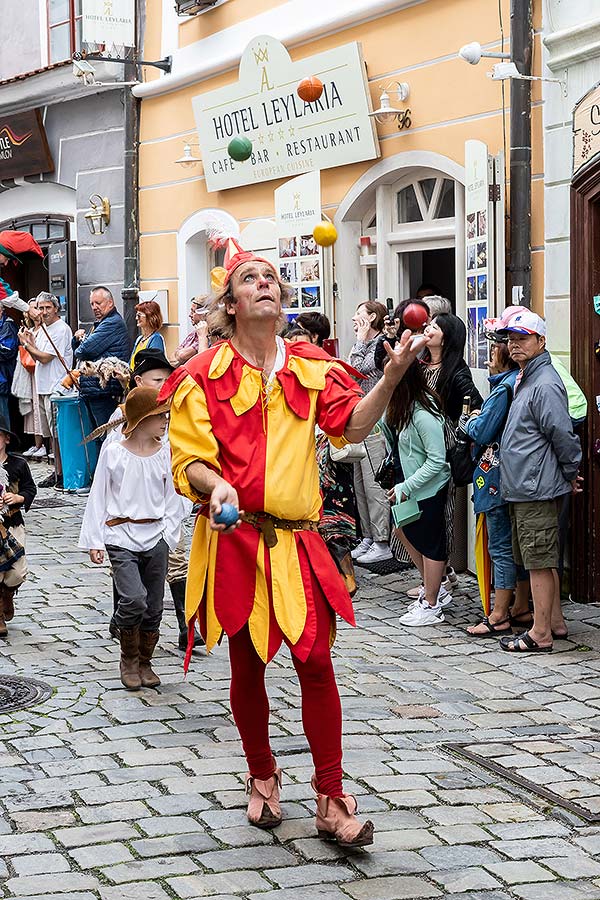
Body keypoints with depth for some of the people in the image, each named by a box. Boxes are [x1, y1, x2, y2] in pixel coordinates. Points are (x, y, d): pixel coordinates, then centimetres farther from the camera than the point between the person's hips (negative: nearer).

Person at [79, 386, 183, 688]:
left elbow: (172, 499, 10)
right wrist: (94, 541, -1)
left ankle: (144, 662, 26)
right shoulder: (113, 453, -4)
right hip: (122, 537, -4)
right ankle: (128, 660, 4)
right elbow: (98, 498, 1)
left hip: (155, 537, 4)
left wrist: (168, 535, 0)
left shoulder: (165, 454, 4)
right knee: (134, 599, -18)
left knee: (153, 607, 7)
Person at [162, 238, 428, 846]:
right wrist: (215, 485, -22)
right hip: (233, 538, -1)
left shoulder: (310, 368, 9)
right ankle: (262, 779, 29)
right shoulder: (205, 376, 2)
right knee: (247, 666, 9)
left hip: (296, 540, 1)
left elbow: (351, 425, -5)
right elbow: (186, 460, 0)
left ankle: (331, 799, 2)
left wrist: (391, 378, -21)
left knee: (315, 662, -6)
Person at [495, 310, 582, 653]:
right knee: (542, 560, 17)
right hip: (524, 488, 10)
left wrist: (570, 475, -7)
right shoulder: (525, 380, 15)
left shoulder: (546, 385, -17)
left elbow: (564, 437, -18)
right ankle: (555, 620, 26)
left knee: (539, 561, -5)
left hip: (538, 490, -10)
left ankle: (540, 635, -1)